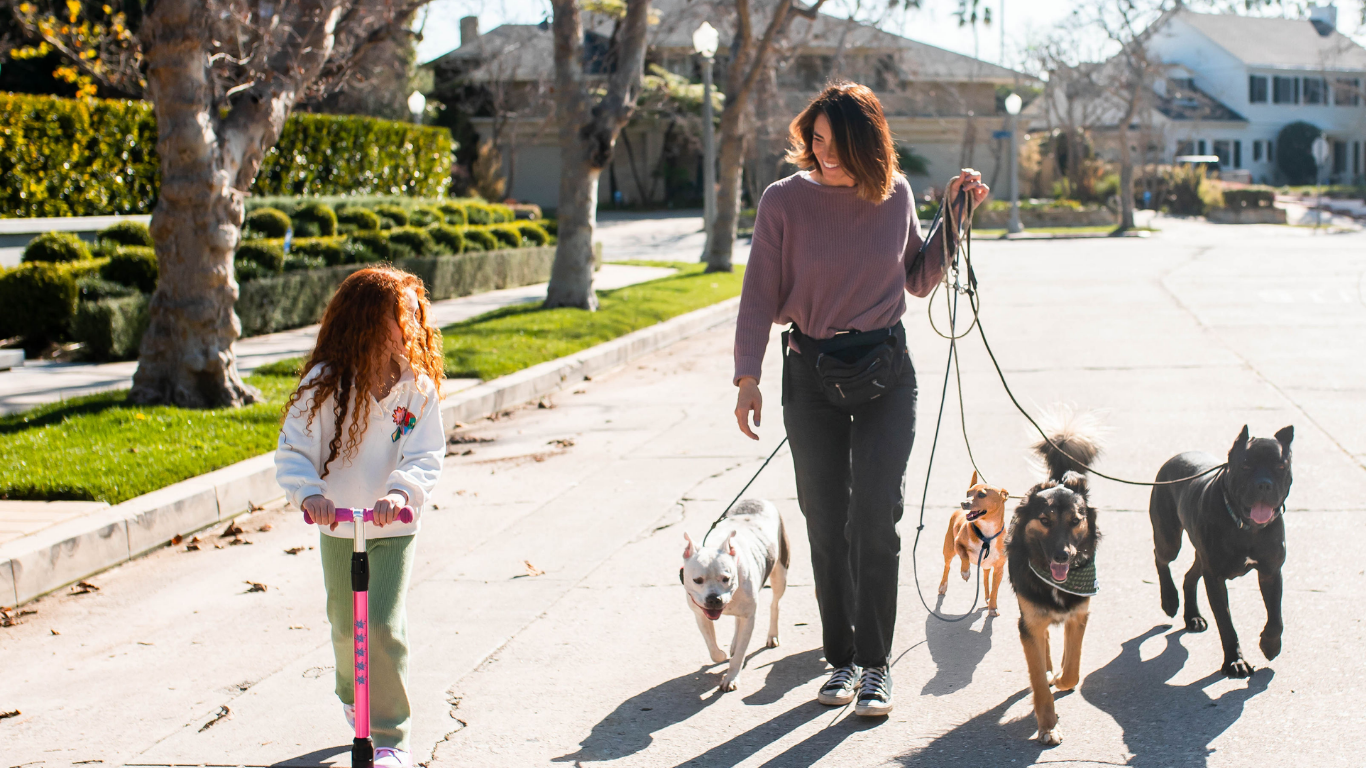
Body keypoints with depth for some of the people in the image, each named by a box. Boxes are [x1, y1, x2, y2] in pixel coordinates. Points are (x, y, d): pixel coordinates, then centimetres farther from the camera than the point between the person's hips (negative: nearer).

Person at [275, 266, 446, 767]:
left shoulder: (418, 388, -9)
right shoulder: (325, 384, -12)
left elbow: (426, 458, -15)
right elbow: (293, 452, -13)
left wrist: (401, 491, -35)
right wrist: (309, 494, -32)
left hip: (394, 528, -1)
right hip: (337, 526, 1)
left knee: (384, 627, -11)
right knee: (346, 626, 15)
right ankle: (352, 695, 47)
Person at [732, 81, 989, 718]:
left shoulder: (895, 194, 0)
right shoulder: (785, 200, -6)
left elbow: (919, 280, 13)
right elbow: (762, 296, -4)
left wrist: (955, 217, 3)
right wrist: (748, 377, -12)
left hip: (885, 371, 0)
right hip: (811, 375, 0)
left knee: (874, 521, -7)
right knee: (827, 526, 5)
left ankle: (874, 664, 3)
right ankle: (841, 658, 19)